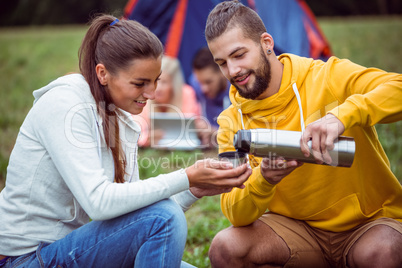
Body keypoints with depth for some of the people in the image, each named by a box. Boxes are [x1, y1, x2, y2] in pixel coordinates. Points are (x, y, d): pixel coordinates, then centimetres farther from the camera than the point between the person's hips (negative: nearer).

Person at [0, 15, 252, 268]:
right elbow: (98, 202, -28)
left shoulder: (125, 124, 5)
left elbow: (130, 208, 1)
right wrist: (186, 178, -26)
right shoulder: (65, 105, -18)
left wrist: (194, 191, -13)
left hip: (73, 247, 8)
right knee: (163, 217, -23)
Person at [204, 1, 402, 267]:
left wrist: (341, 115, -41)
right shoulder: (232, 123, -1)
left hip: (370, 222, -3)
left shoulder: (327, 77, -10)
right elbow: (237, 215, -8)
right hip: (297, 226, 4)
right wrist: (262, 180, -29)